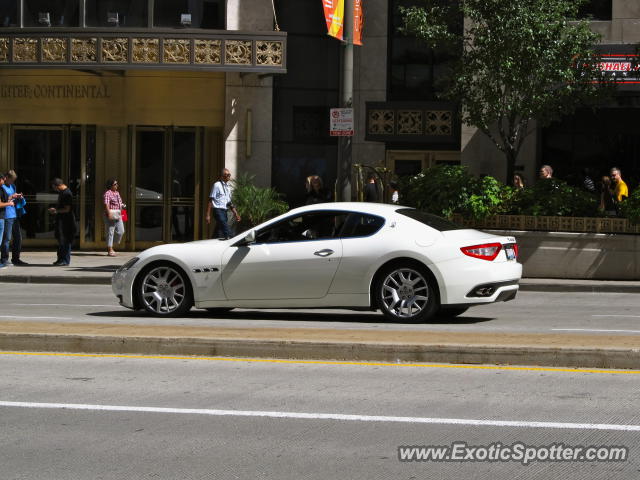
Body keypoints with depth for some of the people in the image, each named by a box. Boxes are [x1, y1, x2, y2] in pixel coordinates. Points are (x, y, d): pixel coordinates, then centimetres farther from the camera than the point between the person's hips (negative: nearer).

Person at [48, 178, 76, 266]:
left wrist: (56, 211, -10)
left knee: (65, 241, -6)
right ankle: (60, 259, 21)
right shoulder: (61, 192, 14)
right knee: (60, 240, 14)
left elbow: (67, 209, -20)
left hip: (66, 221, -10)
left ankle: (65, 260, -2)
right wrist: (55, 209, 10)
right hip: (61, 220, 10)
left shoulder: (67, 194, -17)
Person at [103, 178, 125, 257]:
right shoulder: (107, 194, -10)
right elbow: (106, 204, -20)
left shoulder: (117, 193, 18)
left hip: (118, 215, 9)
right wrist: (109, 213, -29)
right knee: (110, 232, -4)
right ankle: (110, 250, -1)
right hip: (111, 215, -9)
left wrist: (122, 205, 11)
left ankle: (111, 248, 19)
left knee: (121, 231, 7)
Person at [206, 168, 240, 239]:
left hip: (225, 211, 7)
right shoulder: (217, 185, -8)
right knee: (227, 232, -19)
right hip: (218, 210, -7)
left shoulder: (229, 187, 14)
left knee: (218, 233, 12)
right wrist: (208, 215, -12)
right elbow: (210, 200, -9)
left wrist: (235, 212, 11)